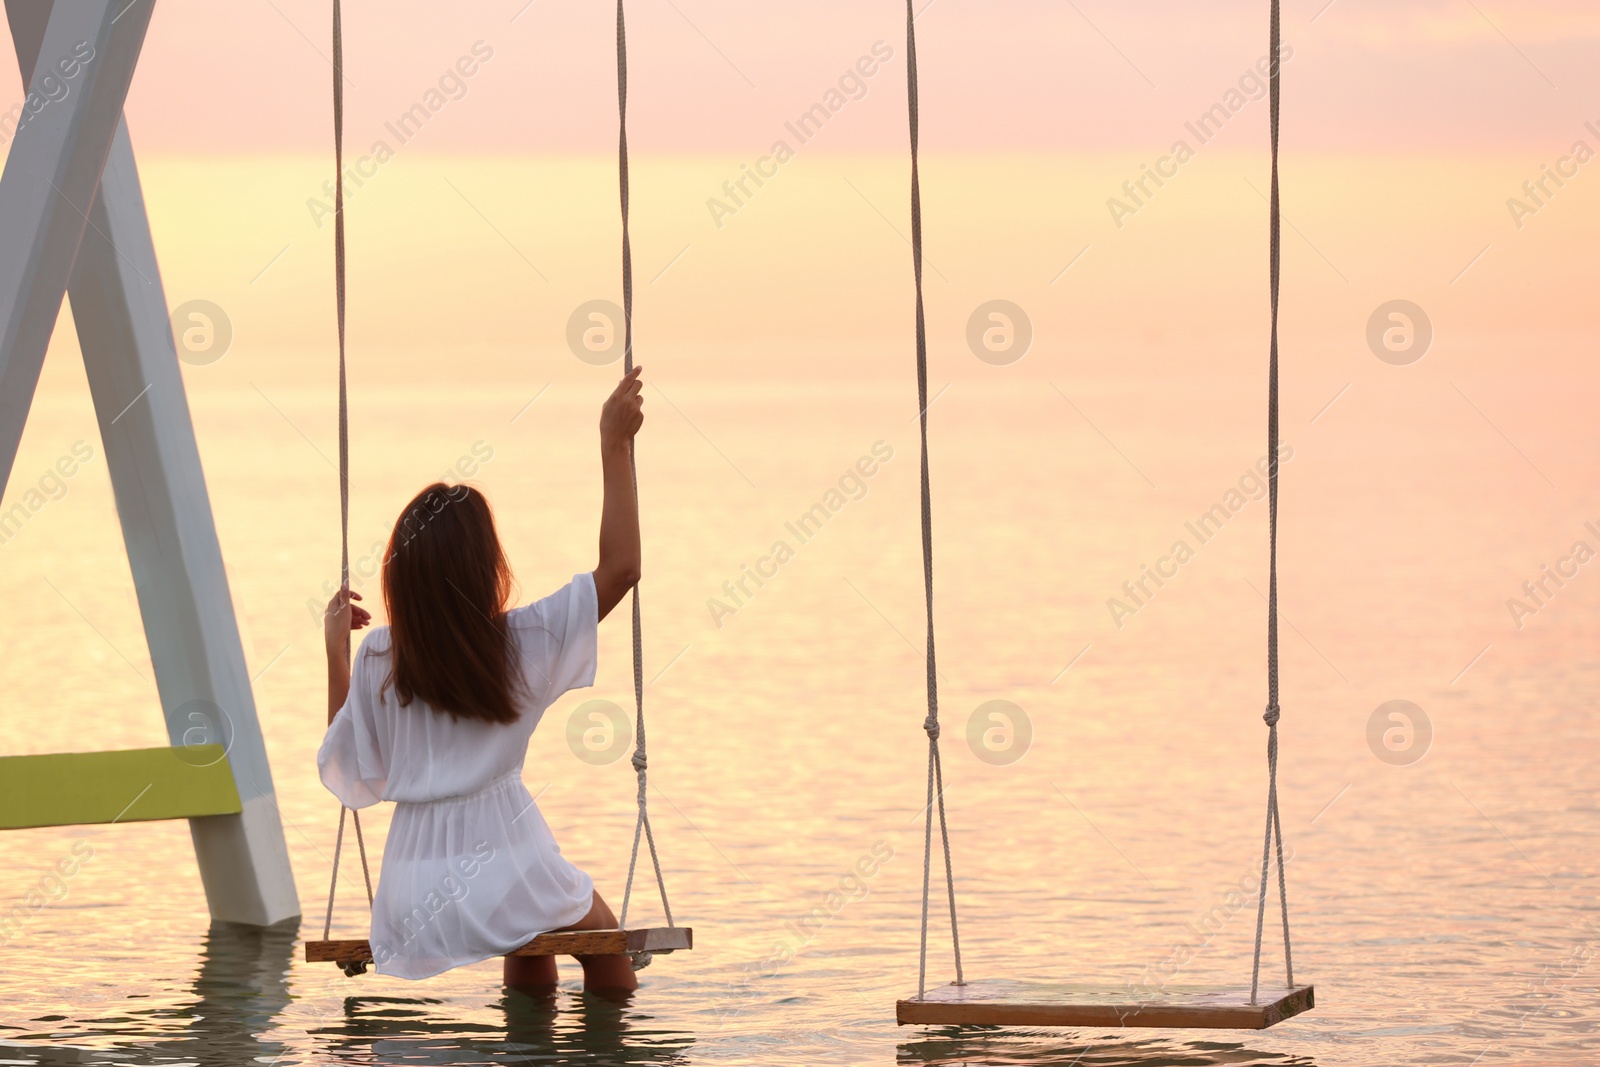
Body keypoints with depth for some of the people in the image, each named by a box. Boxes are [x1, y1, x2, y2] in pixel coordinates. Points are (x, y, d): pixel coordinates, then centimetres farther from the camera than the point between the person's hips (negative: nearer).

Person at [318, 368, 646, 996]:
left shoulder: (378, 658, 2)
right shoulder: (521, 641, -7)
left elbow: (346, 760, 15)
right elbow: (619, 566, -2)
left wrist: (336, 647, 21)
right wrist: (615, 448, 0)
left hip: (413, 897, 4)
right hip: (501, 866, -4)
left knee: (533, 943, 35)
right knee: (603, 938, 25)